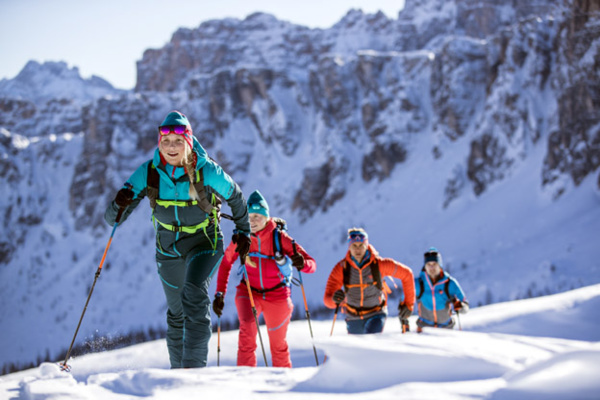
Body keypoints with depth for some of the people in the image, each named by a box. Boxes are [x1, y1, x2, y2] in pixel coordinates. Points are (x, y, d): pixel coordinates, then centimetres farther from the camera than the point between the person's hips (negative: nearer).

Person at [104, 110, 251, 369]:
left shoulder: (208, 172, -22)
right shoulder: (148, 173, -17)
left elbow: (235, 196, 0)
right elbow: (113, 218, -17)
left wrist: (243, 231, 7)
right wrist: (120, 205, -39)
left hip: (205, 242, -3)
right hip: (168, 247, 4)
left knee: (194, 295, -29)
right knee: (176, 312, 14)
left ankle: (194, 366, -30)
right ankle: (177, 370, 32)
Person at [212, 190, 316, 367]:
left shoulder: (279, 238, -16)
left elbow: (312, 264, -16)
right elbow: (225, 263, 5)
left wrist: (302, 263, -39)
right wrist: (220, 294, -1)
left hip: (277, 295, 0)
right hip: (249, 292, 1)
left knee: (278, 343, 9)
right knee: (247, 326, -27)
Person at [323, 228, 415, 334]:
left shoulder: (379, 264, -18)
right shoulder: (341, 268, -15)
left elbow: (406, 274, -5)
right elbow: (327, 299, -18)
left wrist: (409, 303, -4)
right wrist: (334, 299, -43)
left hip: (376, 314, -3)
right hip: (354, 317, 3)